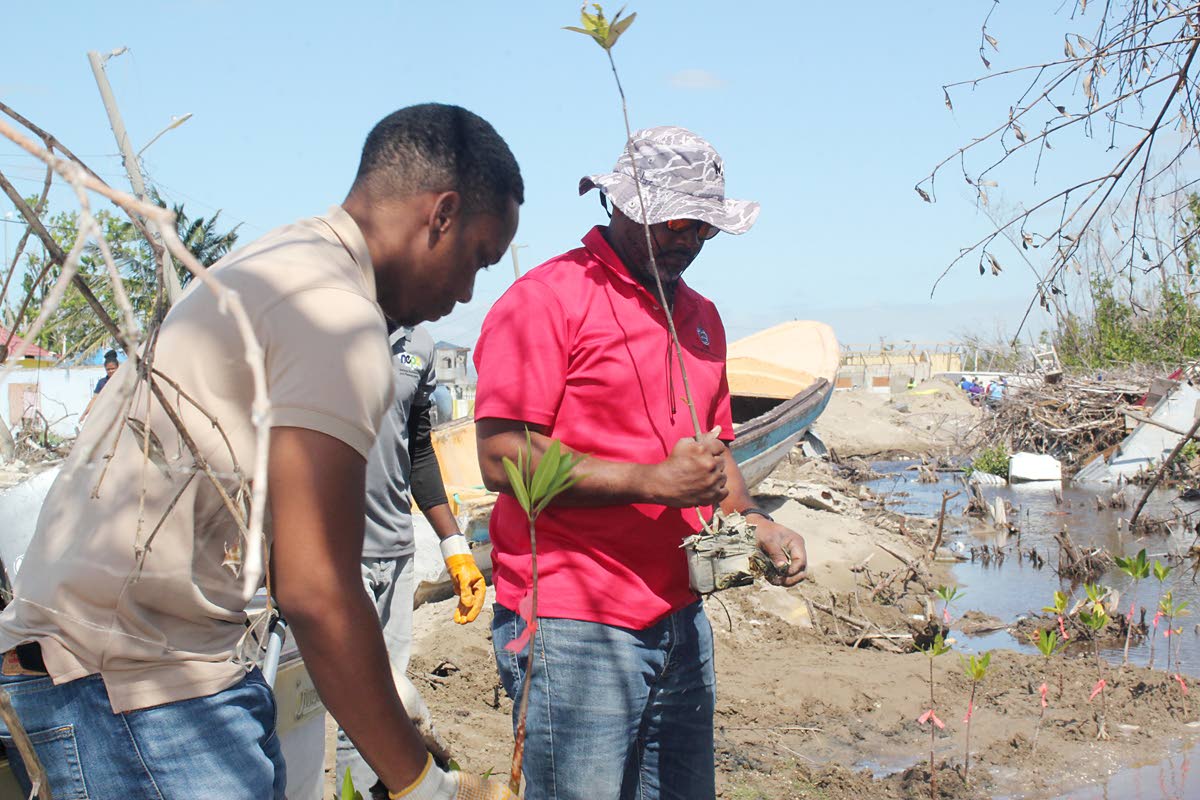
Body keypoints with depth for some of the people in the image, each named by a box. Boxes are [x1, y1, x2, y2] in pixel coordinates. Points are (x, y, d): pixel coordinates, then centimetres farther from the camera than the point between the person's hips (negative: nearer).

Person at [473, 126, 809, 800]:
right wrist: (653, 481, -17)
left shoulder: (701, 316, 18)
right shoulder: (546, 299, -8)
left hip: (681, 620, 8)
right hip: (574, 631, -7)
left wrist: (756, 524, 8)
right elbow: (504, 459, -17)